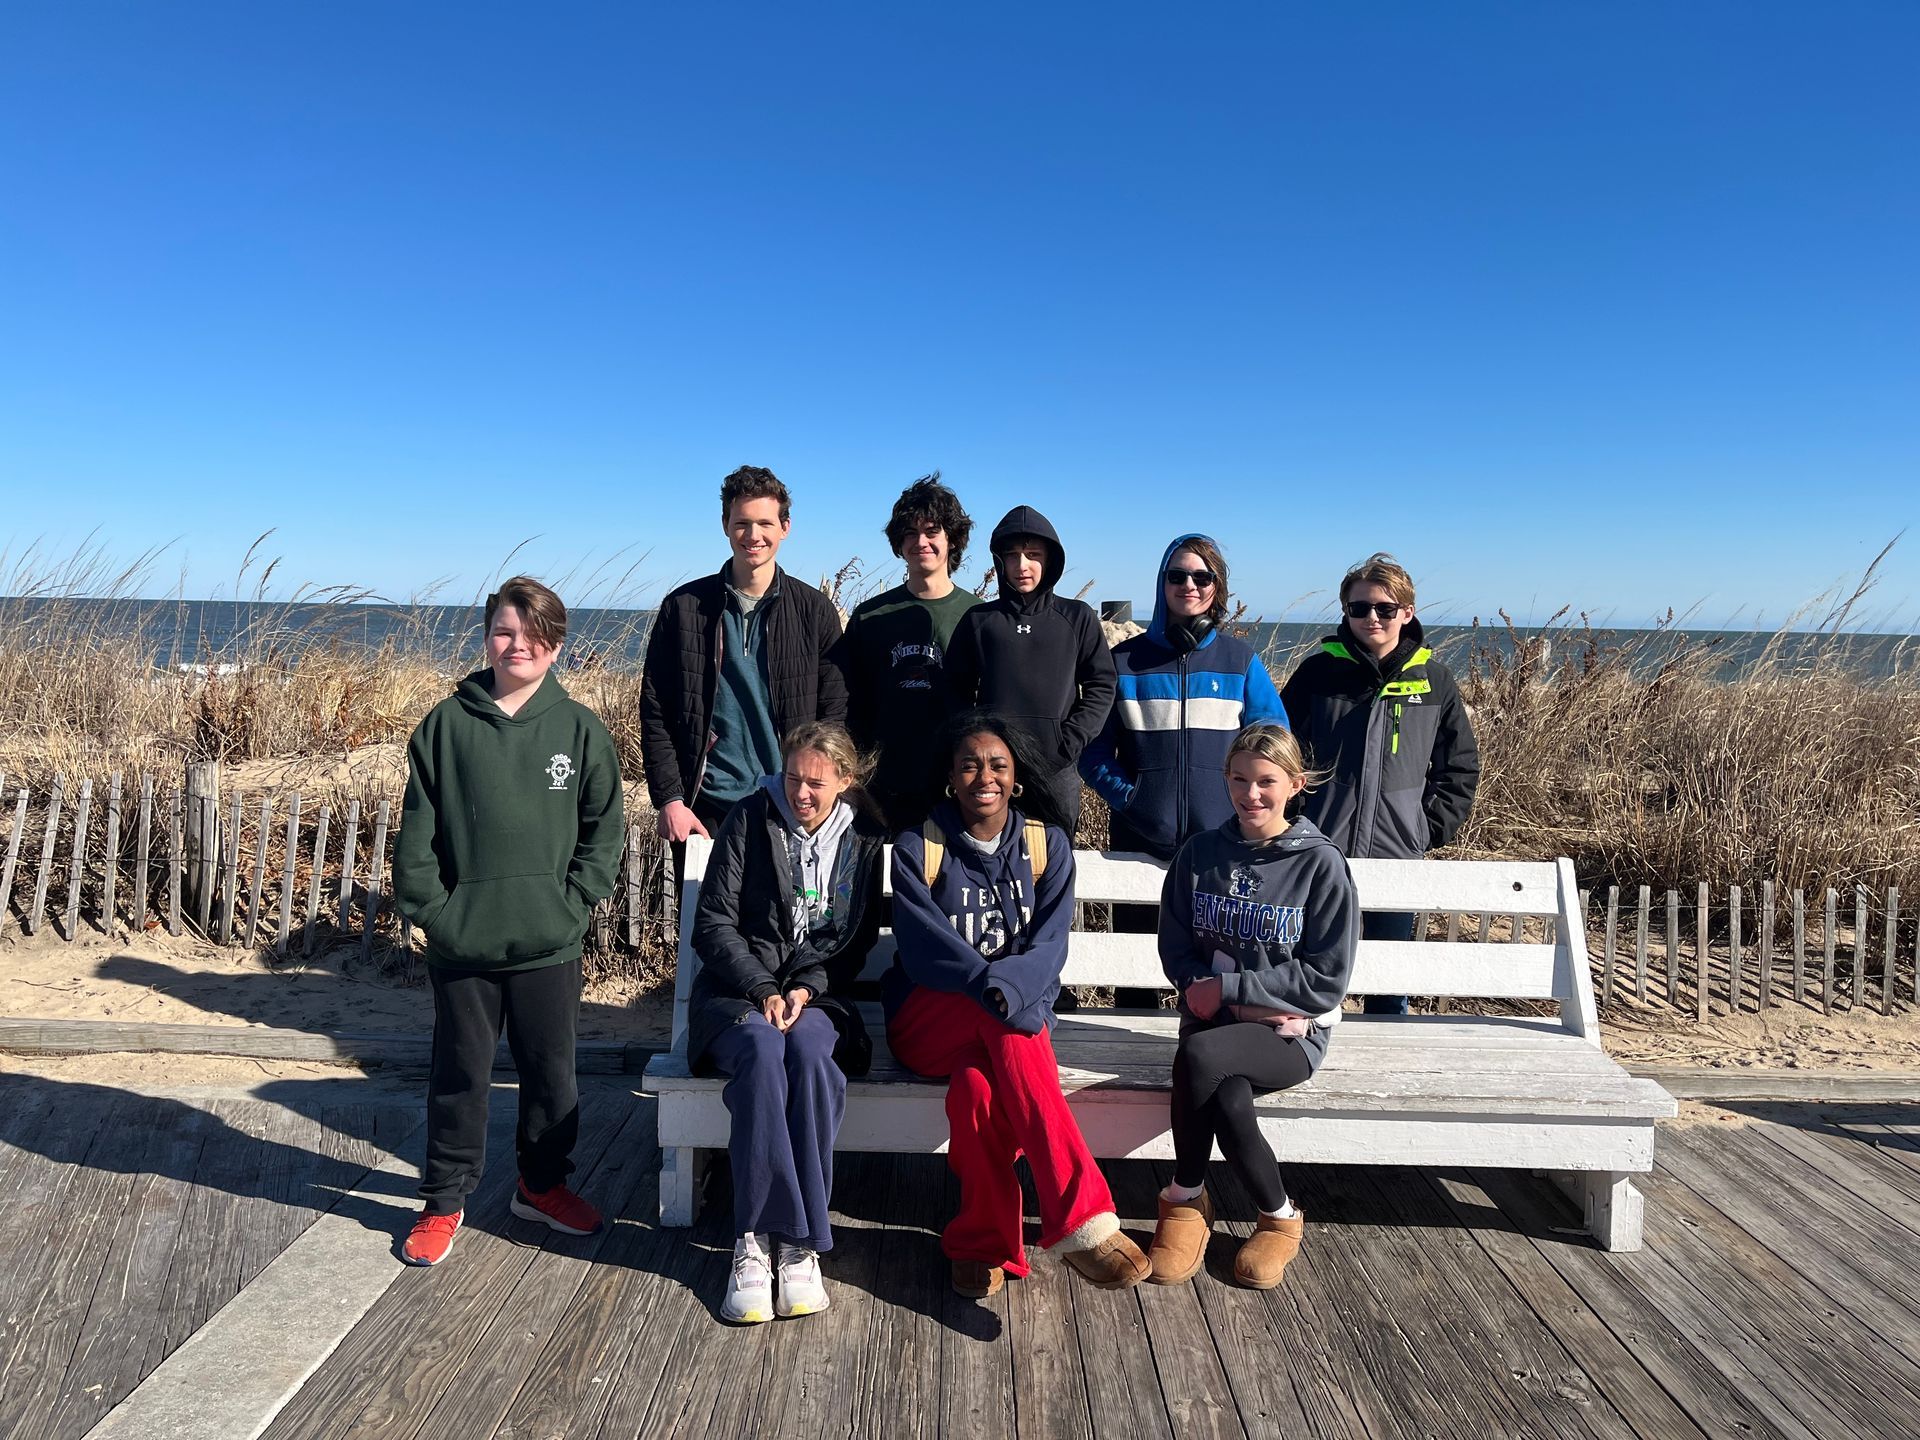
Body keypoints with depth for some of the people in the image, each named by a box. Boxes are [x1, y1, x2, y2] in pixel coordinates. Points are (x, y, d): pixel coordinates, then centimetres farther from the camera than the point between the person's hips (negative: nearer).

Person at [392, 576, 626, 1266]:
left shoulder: (579, 729, -1)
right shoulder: (446, 724, -2)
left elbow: (605, 827, 3)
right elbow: (416, 831, 0)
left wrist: (575, 901, -5)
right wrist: (429, 907, -6)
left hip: (549, 945, 1)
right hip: (461, 945, 0)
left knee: (551, 1072, 15)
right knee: (459, 1077, 12)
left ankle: (543, 1184, 35)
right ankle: (445, 1200, 29)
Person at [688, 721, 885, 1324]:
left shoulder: (866, 836, 6)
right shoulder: (749, 819, 2)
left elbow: (860, 939, 7)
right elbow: (713, 923, -1)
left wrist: (807, 988, -9)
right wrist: (763, 991, -14)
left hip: (817, 995, 1)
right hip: (740, 988, -1)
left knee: (809, 1051, -34)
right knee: (761, 1050, -35)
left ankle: (797, 1241, -27)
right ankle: (754, 1239, -30)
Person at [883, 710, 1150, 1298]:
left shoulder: (1047, 844, 5)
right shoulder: (918, 848, -1)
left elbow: (1048, 946, -7)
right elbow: (924, 947, -14)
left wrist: (1001, 985, -29)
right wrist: (993, 986, -32)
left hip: (1018, 1010, 1)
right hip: (927, 1021, -1)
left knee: (978, 1084, -35)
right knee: (1007, 1028, -35)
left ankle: (982, 1243, -20)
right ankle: (1083, 1219, -38)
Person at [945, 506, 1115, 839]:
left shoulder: (1077, 618, 6)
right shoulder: (978, 620, 8)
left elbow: (1101, 687, 4)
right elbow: (958, 692, 8)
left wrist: (1069, 744, -7)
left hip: (1057, 773, 0)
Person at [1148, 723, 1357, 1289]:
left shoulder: (1321, 863, -6)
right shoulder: (1200, 853, 4)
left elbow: (1325, 980, -9)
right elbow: (1176, 950, 7)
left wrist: (1227, 988, -14)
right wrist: (1250, 1000, -10)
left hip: (1290, 1034, -3)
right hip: (1216, 1021, 3)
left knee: (1198, 1056, -33)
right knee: (1230, 1104, -30)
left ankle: (1185, 1200, -9)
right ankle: (1279, 1217, 0)